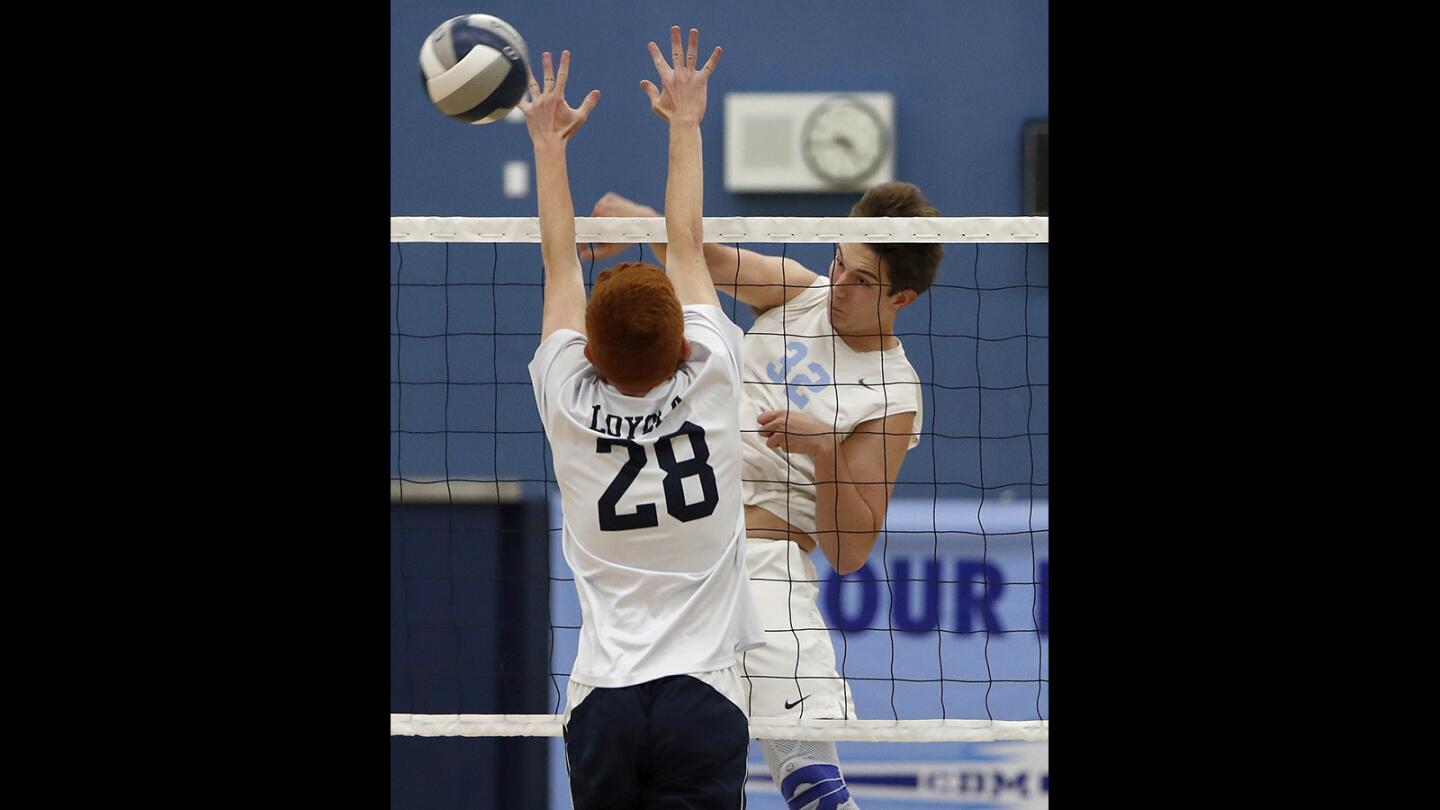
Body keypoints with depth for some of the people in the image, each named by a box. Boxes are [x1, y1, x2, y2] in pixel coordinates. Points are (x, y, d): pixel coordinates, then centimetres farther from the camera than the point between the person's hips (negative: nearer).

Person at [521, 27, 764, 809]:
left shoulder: (571, 402, 1)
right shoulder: (709, 383, -1)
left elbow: (559, 260, 17)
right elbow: (687, 244, 13)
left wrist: (549, 142, 31)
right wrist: (685, 123, 28)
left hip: (600, 703, 1)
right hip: (703, 697, -1)